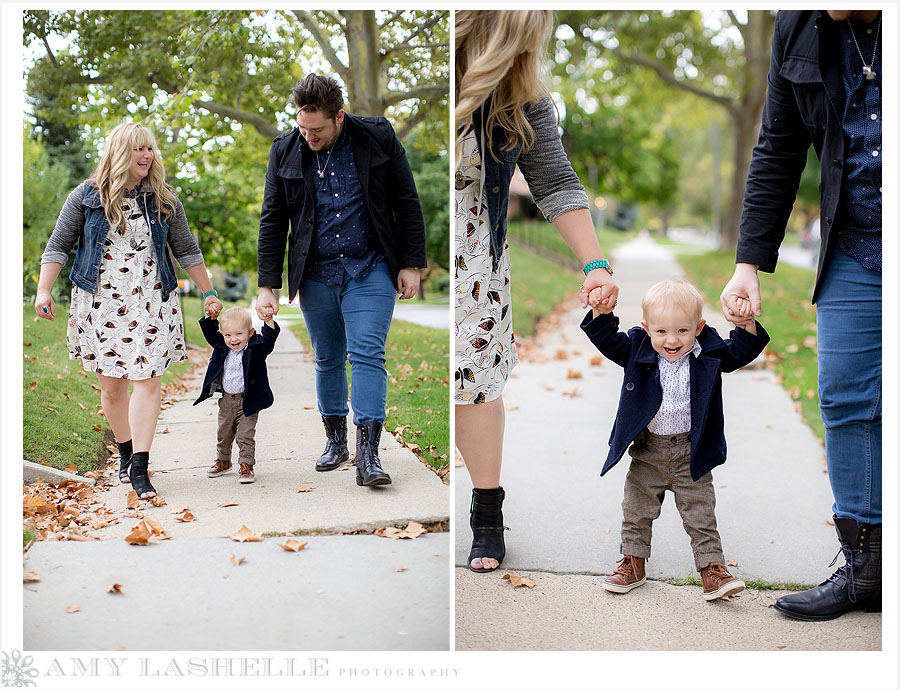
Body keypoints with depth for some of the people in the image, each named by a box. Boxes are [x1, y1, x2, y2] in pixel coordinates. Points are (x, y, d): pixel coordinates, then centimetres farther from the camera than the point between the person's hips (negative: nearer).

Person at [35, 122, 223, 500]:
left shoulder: (164, 200, 7)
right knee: (111, 383, 4)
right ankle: (126, 455, 24)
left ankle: (139, 469, -11)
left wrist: (208, 292, 14)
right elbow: (58, 245, 6)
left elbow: (186, 250, 14)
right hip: (101, 302, 0)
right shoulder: (88, 196, 3)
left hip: (150, 302, 0)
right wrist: (43, 291, -3)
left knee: (146, 380, -10)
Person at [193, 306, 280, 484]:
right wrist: (211, 316, -9)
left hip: (248, 401, -5)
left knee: (245, 436, -5)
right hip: (226, 400, 5)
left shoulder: (256, 348, -13)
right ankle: (223, 461, 38)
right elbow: (209, 330, 6)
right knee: (224, 434, 19)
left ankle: (247, 466, 6)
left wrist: (268, 321, -41)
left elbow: (269, 338, -26)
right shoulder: (221, 346, 1)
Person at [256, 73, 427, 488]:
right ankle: (335, 439, 25)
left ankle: (367, 454, -13)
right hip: (315, 274, 3)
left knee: (367, 354, -11)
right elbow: (273, 221, 5)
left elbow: (407, 203, 1)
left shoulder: (378, 138, -4)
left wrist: (411, 265, -2)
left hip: (370, 270, -2)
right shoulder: (285, 151, 1)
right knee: (327, 359, 9)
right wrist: (267, 285, 1)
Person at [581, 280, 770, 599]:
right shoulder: (637, 349, -7)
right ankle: (633, 564, 28)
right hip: (647, 452, 2)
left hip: (691, 456, -1)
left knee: (701, 516, 5)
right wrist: (601, 310, -26)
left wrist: (747, 323, -24)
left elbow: (740, 352, -6)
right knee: (636, 513, 13)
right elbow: (607, 339, -9)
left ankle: (712, 568, 15)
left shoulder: (709, 353, -7)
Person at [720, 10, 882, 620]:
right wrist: (751, 262, 5)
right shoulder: (799, 28, 4)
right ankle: (866, 566, 12)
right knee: (846, 400, 2)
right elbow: (778, 154, 10)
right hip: (855, 251, 5)